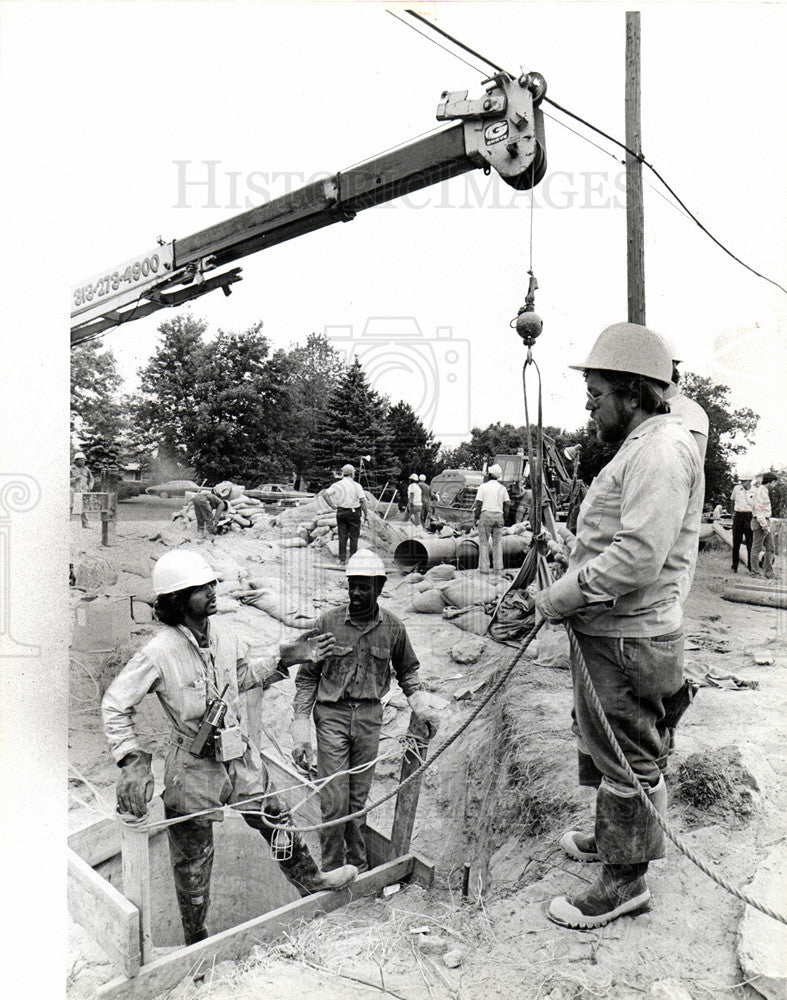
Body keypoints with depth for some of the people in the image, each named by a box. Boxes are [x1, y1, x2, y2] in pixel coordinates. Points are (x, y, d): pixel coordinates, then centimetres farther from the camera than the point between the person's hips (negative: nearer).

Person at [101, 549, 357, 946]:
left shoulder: (223, 632, -6)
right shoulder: (158, 653, -24)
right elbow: (114, 705, -13)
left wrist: (287, 657, 4)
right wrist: (133, 762, -21)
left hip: (242, 760, 5)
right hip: (193, 768, -5)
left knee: (276, 822, 22)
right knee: (193, 860, 16)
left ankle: (309, 879, 48)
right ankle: (196, 941, 42)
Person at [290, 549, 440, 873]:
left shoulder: (392, 627, 0)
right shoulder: (328, 623, -7)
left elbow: (407, 671, 16)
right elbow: (306, 677, -1)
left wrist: (422, 706, -1)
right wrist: (301, 731, -6)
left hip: (370, 716, 2)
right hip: (332, 715, -2)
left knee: (358, 798, 13)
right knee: (334, 800, -3)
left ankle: (358, 867, 32)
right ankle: (332, 871, 18)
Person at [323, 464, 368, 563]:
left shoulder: (337, 485, 0)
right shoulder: (357, 485, -6)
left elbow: (325, 494, -10)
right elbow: (363, 500, -12)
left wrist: (332, 505, -1)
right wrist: (366, 514, -6)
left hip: (341, 512, 2)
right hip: (354, 512, -2)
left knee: (342, 536, 8)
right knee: (354, 537, 6)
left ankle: (342, 558, 11)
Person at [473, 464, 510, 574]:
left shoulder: (483, 486, -2)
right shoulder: (502, 488, 9)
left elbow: (478, 503, -4)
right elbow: (507, 503, 8)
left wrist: (476, 517, 3)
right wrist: (504, 517, 17)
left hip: (486, 514, -3)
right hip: (499, 515, 3)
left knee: (484, 542, 1)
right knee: (497, 542, 8)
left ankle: (484, 567, 0)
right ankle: (497, 567, 8)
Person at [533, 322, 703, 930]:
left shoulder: (662, 448, -19)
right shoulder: (641, 446, 16)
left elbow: (638, 557, -28)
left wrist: (562, 597, -20)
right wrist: (567, 590, 10)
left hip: (629, 639, -10)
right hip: (609, 630, 11)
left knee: (627, 755, 4)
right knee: (602, 741, 24)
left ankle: (626, 880, 21)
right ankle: (610, 836, 44)